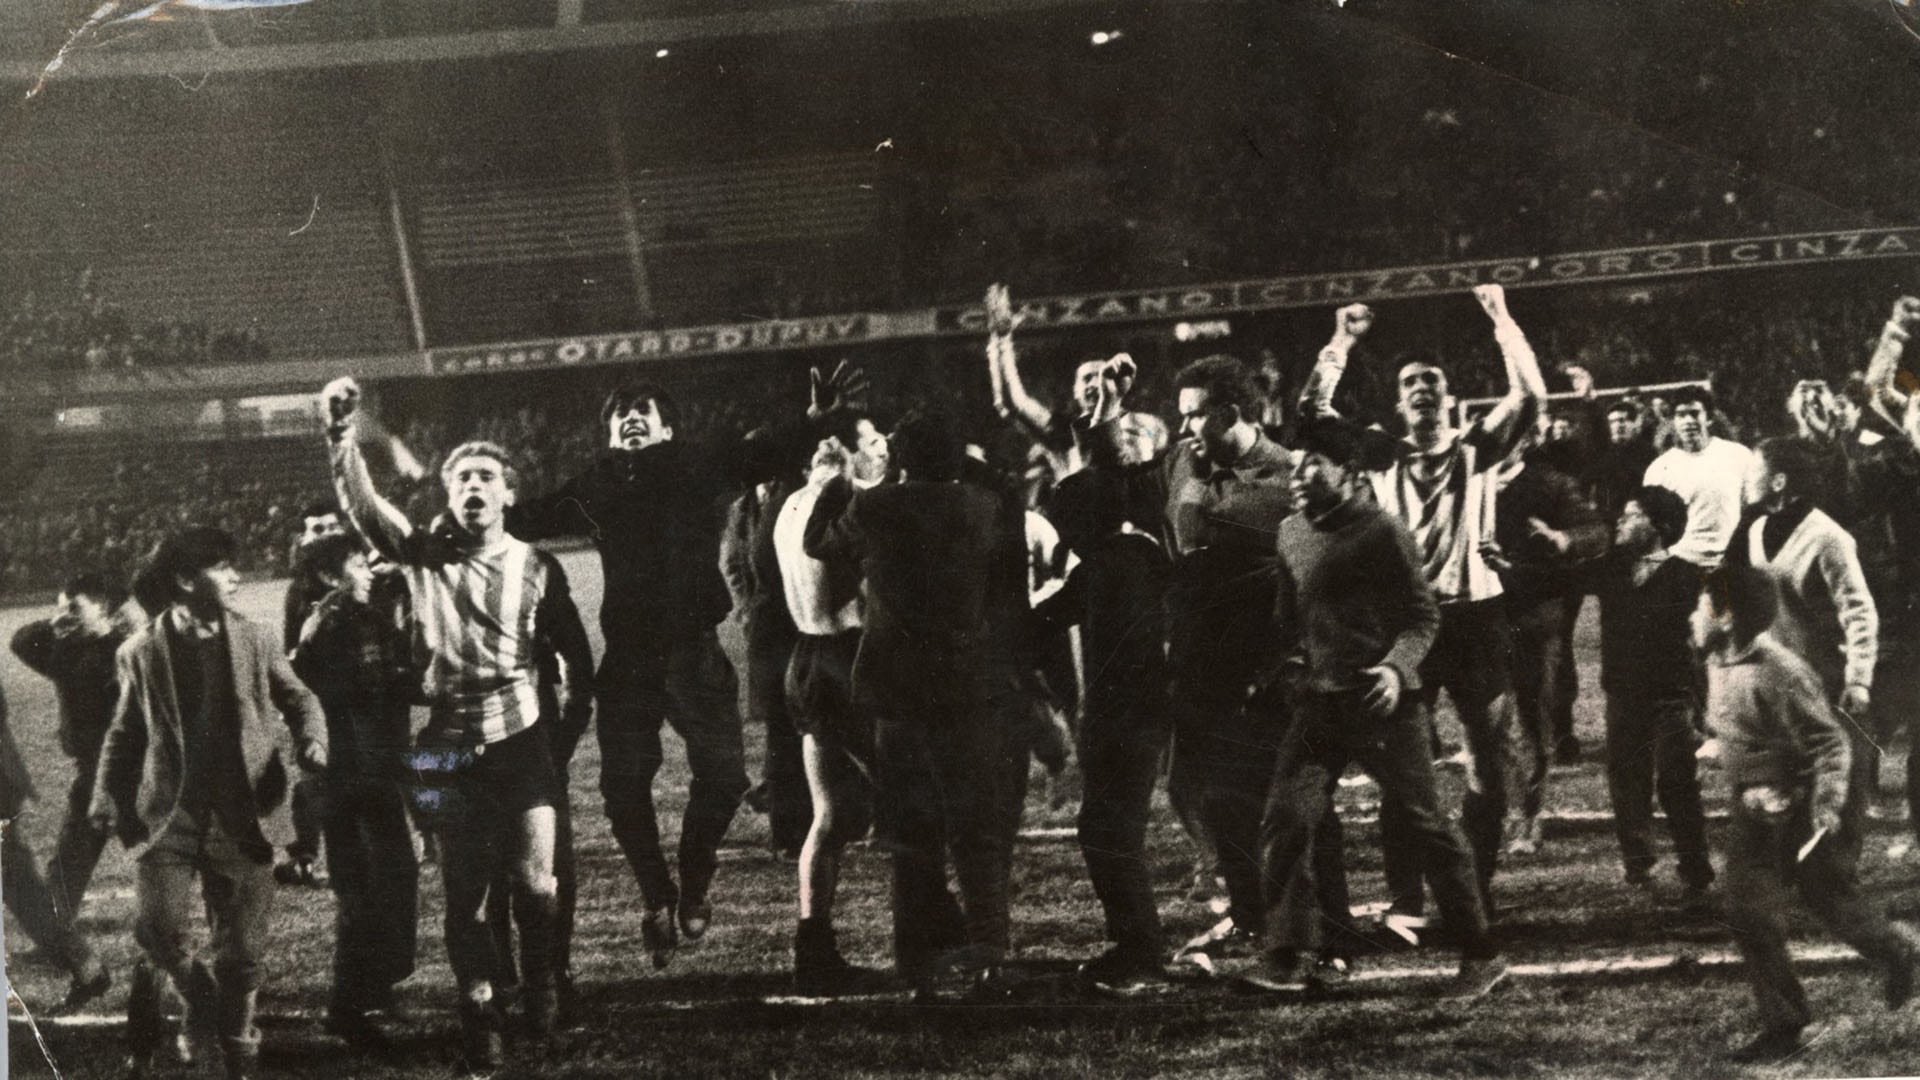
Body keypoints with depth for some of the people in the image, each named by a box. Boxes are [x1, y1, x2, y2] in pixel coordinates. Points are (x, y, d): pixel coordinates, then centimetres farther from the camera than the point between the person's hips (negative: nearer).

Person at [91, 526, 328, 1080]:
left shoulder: (254, 640, 4)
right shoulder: (142, 652, 2)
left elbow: (299, 699, 12)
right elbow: (124, 734, 11)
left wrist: (311, 741, -8)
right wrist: (109, 801, 1)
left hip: (241, 820, 1)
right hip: (168, 817, -1)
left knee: (242, 948, 3)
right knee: (159, 929, -16)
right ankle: (196, 988, 16)